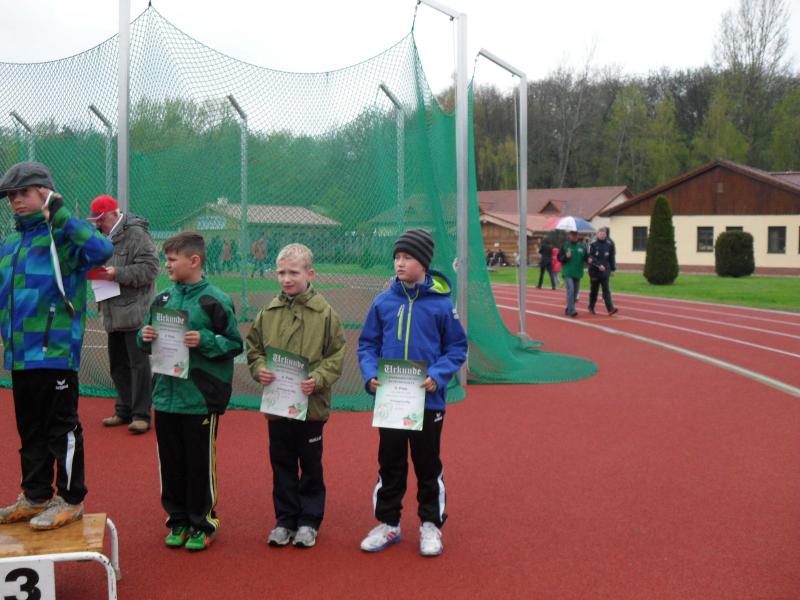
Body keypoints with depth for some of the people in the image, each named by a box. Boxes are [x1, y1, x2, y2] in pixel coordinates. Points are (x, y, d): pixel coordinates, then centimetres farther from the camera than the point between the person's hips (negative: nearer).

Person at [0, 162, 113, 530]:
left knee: (62, 427, 1)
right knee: (30, 430, 17)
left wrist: (60, 216, -28)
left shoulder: (65, 237, -8)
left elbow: (101, 251, -29)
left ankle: (70, 499, 13)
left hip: (55, 351, -8)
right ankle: (35, 497, 29)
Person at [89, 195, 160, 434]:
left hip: (135, 312, -9)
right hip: (113, 313, 9)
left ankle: (141, 415, 0)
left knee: (138, 363, -5)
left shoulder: (136, 233, -11)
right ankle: (124, 411, 25)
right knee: (118, 364, 14)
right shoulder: (103, 236, 16)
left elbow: (150, 268, -18)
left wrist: (117, 274, -22)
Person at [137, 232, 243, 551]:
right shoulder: (162, 299, 7)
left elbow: (234, 344, -8)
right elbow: (147, 340, 15)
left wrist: (204, 340, -22)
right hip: (165, 395, 5)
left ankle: (202, 524, 20)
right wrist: (145, 336, -6)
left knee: (200, 464, 6)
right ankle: (178, 521, 28)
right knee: (171, 463, 13)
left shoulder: (215, 301, -10)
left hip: (201, 400, -5)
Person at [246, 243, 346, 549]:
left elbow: (337, 355, -6)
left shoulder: (324, 313, -8)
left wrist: (318, 379, -20)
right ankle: (285, 520, 26)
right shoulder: (268, 312, 1)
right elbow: (253, 347, 10)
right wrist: (259, 369, -9)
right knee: (282, 466, 13)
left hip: (311, 405, -3)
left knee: (311, 465, 11)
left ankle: (309, 521, 24)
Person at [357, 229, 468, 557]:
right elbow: (367, 344, 6)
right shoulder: (383, 302, -1)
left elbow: (457, 348, -1)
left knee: (428, 465, 11)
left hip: (427, 401, -2)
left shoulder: (441, 304, -7)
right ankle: (387, 523, 27)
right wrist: (371, 374, -10)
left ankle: (431, 524, 25)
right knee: (389, 464, 13)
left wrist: (438, 375, -16)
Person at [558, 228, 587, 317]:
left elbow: (586, 258, 12)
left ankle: (568, 309, 24)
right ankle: (571, 310, -18)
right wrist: (566, 257, -17)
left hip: (577, 273, 4)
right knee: (570, 289, -17)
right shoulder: (565, 246, 0)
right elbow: (559, 257, 1)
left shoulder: (582, 246, 7)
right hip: (567, 273, -4)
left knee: (575, 291, 9)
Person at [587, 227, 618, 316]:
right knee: (594, 291, 10)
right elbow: (590, 258, -11)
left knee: (606, 290, -5)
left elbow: (612, 258, 9)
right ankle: (591, 307, 24)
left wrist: (613, 269, 6)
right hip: (594, 271, -2)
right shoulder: (593, 244, -4)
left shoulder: (609, 244, 5)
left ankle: (610, 308, -14)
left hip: (605, 271, 2)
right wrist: (599, 265, -22)